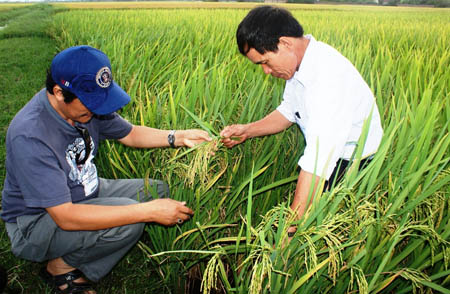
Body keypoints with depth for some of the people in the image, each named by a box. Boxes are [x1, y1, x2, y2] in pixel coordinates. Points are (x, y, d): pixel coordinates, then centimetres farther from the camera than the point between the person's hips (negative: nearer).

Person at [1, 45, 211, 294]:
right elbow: (66, 217, -35)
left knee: (158, 190, 1)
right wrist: (148, 211, -36)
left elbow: (129, 134, 7)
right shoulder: (30, 136, -33)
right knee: (127, 221, -29)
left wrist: (177, 137, -11)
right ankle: (62, 266, 0)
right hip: (36, 222, -8)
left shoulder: (87, 102, -11)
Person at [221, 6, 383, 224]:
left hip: (351, 163, -8)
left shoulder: (328, 76, -34)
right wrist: (248, 130, -6)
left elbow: (319, 159, -38)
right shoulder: (299, 59, -6)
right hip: (325, 150, 8)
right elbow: (288, 111, 8)